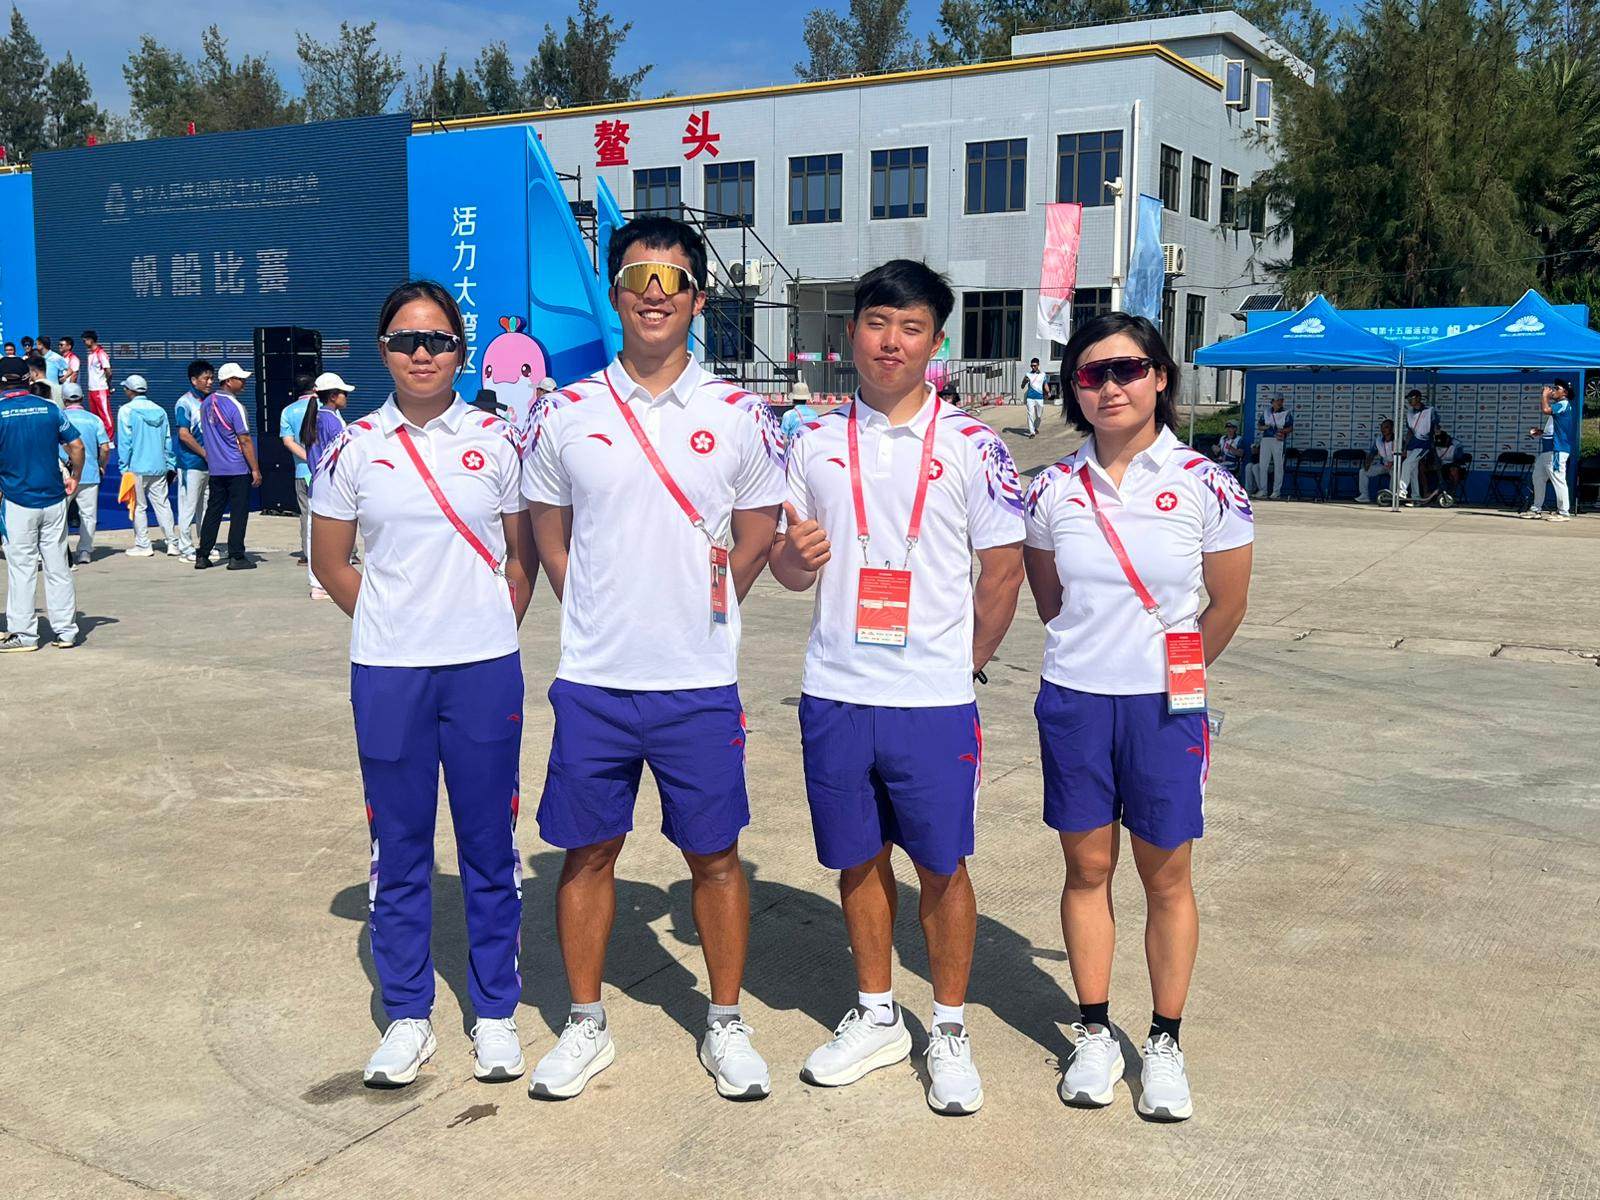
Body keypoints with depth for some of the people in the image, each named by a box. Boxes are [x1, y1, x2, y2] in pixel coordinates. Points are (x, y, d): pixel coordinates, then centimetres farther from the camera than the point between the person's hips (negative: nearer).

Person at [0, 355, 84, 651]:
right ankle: (65, 631, 12)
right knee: (58, 566, 9)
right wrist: (75, 477, 18)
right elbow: (76, 445, 4)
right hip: (54, 499, 3)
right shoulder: (50, 408, 2)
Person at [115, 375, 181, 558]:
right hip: (159, 467, 4)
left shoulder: (126, 410, -6)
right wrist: (171, 465, 14)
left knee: (138, 507, 4)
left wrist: (125, 467, -4)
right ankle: (173, 543, 3)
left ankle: (142, 545, 7)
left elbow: (124, 441, -9)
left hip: (137, 467, -4)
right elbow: (168, 440, 10)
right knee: (162, 505, 7)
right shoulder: (160, 410, 8)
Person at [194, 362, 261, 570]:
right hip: (238, 469, -7)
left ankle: (202, 556, 12)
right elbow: (245, 441, -14)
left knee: (213, 511, 12)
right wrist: (255, 469, -11)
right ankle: (236, 557, 0)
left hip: (215, 469, 7)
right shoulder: (235, 406, -13)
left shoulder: (207, 403, 9)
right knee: (239, 512, -1)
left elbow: (206, 434, 17)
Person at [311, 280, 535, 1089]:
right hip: (386, 673, 1)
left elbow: (523, 555, 9)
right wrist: (390, 621, 6)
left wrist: (492, 628, 4)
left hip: (484, 668, -1)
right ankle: (407, 1017, 22)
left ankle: (495, 1013, 21)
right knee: (397, 846, 8)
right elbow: (328, 560, 11)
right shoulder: (355, 449, 3)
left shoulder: (496, 442, 1)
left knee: (489, 842, 6)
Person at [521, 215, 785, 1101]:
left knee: (713, 854, 9)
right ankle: (586, 1026, 28)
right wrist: (596, 617, 4)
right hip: (591, 680, 1)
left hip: (700, 683, -1)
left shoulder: (740, 417, 0)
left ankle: (725, 1025, 26)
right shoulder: (564, 415, 2)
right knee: (587, 853, 10)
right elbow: (549, 537, 12)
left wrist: (697, 610, 2)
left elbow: (756, 540, 8)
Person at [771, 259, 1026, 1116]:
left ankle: (949, 1029, 24)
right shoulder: (815, 442, 6)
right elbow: (788, 567, 11)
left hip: (934, 698, -3)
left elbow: (1003, 573, 0)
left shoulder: (972, 447, -3)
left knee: (940, 865, 5)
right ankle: (876, 1017, 31)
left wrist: (962, 663, 1)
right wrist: (795, 556, -10)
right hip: (835, 694, 3)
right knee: (858, 859, 13)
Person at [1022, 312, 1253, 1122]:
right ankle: (1095, 1033, 25)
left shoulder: (1205, 486, -7)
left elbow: (1227, 608, 3)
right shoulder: (1053, 490, -1)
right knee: (1087, 868, 11)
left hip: (1164, 709, -1)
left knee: (1167, 878, 8)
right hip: (1073, 703, 2)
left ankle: (1165, 1043, 23)